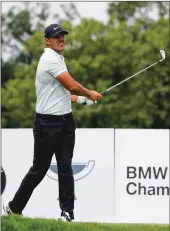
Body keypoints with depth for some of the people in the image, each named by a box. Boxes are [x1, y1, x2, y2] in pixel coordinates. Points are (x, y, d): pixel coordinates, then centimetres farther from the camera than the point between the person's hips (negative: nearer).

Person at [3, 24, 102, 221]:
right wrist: (90, 94, -1)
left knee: (65, 168, 2)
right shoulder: (51, 59, -14)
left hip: (65, 121, 8)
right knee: (39, 169, 1)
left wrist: (81, 99, 10)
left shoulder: (56, 59, 16)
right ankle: (14, 207, 15)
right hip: (48, 123, -8)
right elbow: (72, 86, -19)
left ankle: (67, 211, 1)